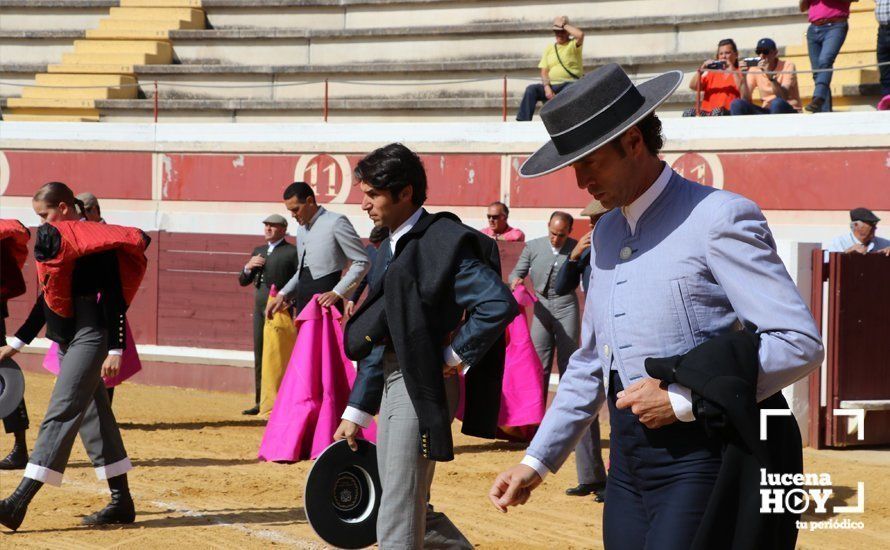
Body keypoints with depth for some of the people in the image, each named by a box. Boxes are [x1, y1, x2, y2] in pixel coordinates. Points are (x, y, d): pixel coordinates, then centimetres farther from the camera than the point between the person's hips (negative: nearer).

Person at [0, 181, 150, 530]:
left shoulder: (99, 243, -11)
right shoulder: (55, 240, 15)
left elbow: (114, 296, -14)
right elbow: (46, 300, 22)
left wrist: (115, 350, -19)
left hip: (91, 335, -10)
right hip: (67, 338, 10)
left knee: (61, 414, -15)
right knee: (94, 417, 11)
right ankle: (122, 503, 16)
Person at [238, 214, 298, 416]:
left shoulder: (292, 252, -2)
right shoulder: (259, 251, 19)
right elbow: (243, 281, 18)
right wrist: (248, 268, -1)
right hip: (260, 308, 7)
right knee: (260, 356, 8)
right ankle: (261, 402, 13)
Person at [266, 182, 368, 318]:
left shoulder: (335, 222, -7)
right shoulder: (301, 230, 18)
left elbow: (361, 262, -9)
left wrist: (337, 293, -16)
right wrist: (283, 295, 12)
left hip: (324, 303, -8)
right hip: (303, 303, 8)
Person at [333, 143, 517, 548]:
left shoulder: (444, 242, -13)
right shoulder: (390, 248, 16)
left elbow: (500, 304, -23)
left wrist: (454, 356, -16)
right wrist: (357, 412, 18)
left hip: (424, 387, -10)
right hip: (394, 381, 10)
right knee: (414, 513, 14)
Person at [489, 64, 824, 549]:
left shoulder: (720, 218, -9)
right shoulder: (607, 233, 18)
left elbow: (800, 343, -15)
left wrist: (685, 399, -18)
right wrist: (536, 462, 20)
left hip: (697, 459, -8)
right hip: (628, 462, 8)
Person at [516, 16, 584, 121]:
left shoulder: (573, 44, 7)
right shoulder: (549, 48, 18)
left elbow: (580, 34, -19)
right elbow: (544, 71, 11)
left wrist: (565, 26, -5)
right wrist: (547, 87, -8)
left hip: (570, 84, -4)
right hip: (552, 85, 4)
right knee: (531, 89, -19)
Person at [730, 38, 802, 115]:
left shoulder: (788, 66, -10)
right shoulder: (754, 70, 1)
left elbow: (784, 97, -24)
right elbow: (746, 100, -6)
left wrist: (771, 76, -34)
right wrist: (744, 79, -20)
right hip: (766, 112, 4)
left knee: (777, 103, -37)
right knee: (736, 105, -19)